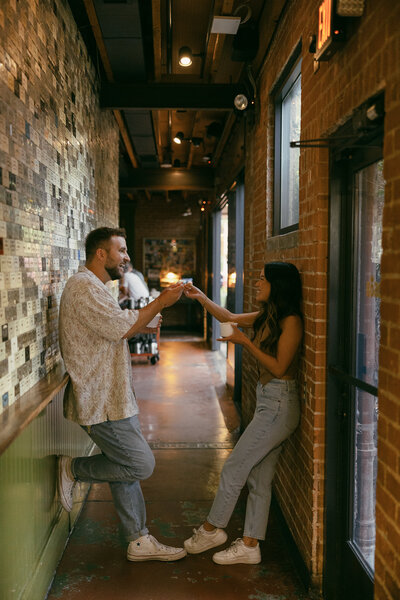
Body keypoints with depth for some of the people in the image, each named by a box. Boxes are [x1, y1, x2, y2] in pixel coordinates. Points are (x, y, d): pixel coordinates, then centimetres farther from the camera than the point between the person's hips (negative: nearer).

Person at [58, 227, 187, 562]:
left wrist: (142, 326, 10)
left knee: (127, 469, 13)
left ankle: (139, 541, 23)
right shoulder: (84, 287, -16)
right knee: (141, 464, -7)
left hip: (111, 398, 11)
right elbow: (121, 326, -22)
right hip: (101, 402, -11)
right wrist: (160, 303, -13)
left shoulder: (94, 288, 19)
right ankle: (73, 469, 9)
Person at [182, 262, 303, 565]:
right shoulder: (267, 316, 10)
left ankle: (211, 529, 18)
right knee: (259, 478, 13)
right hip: (268, 402, 9)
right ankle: (249, 546, 23)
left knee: (234, 468, 0)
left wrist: (245, 342, -17)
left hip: (279, 405, -9)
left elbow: (278, 367, -19)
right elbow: (230, 318, 19)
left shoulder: (291, 321, -16)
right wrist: (201, 297, 8)